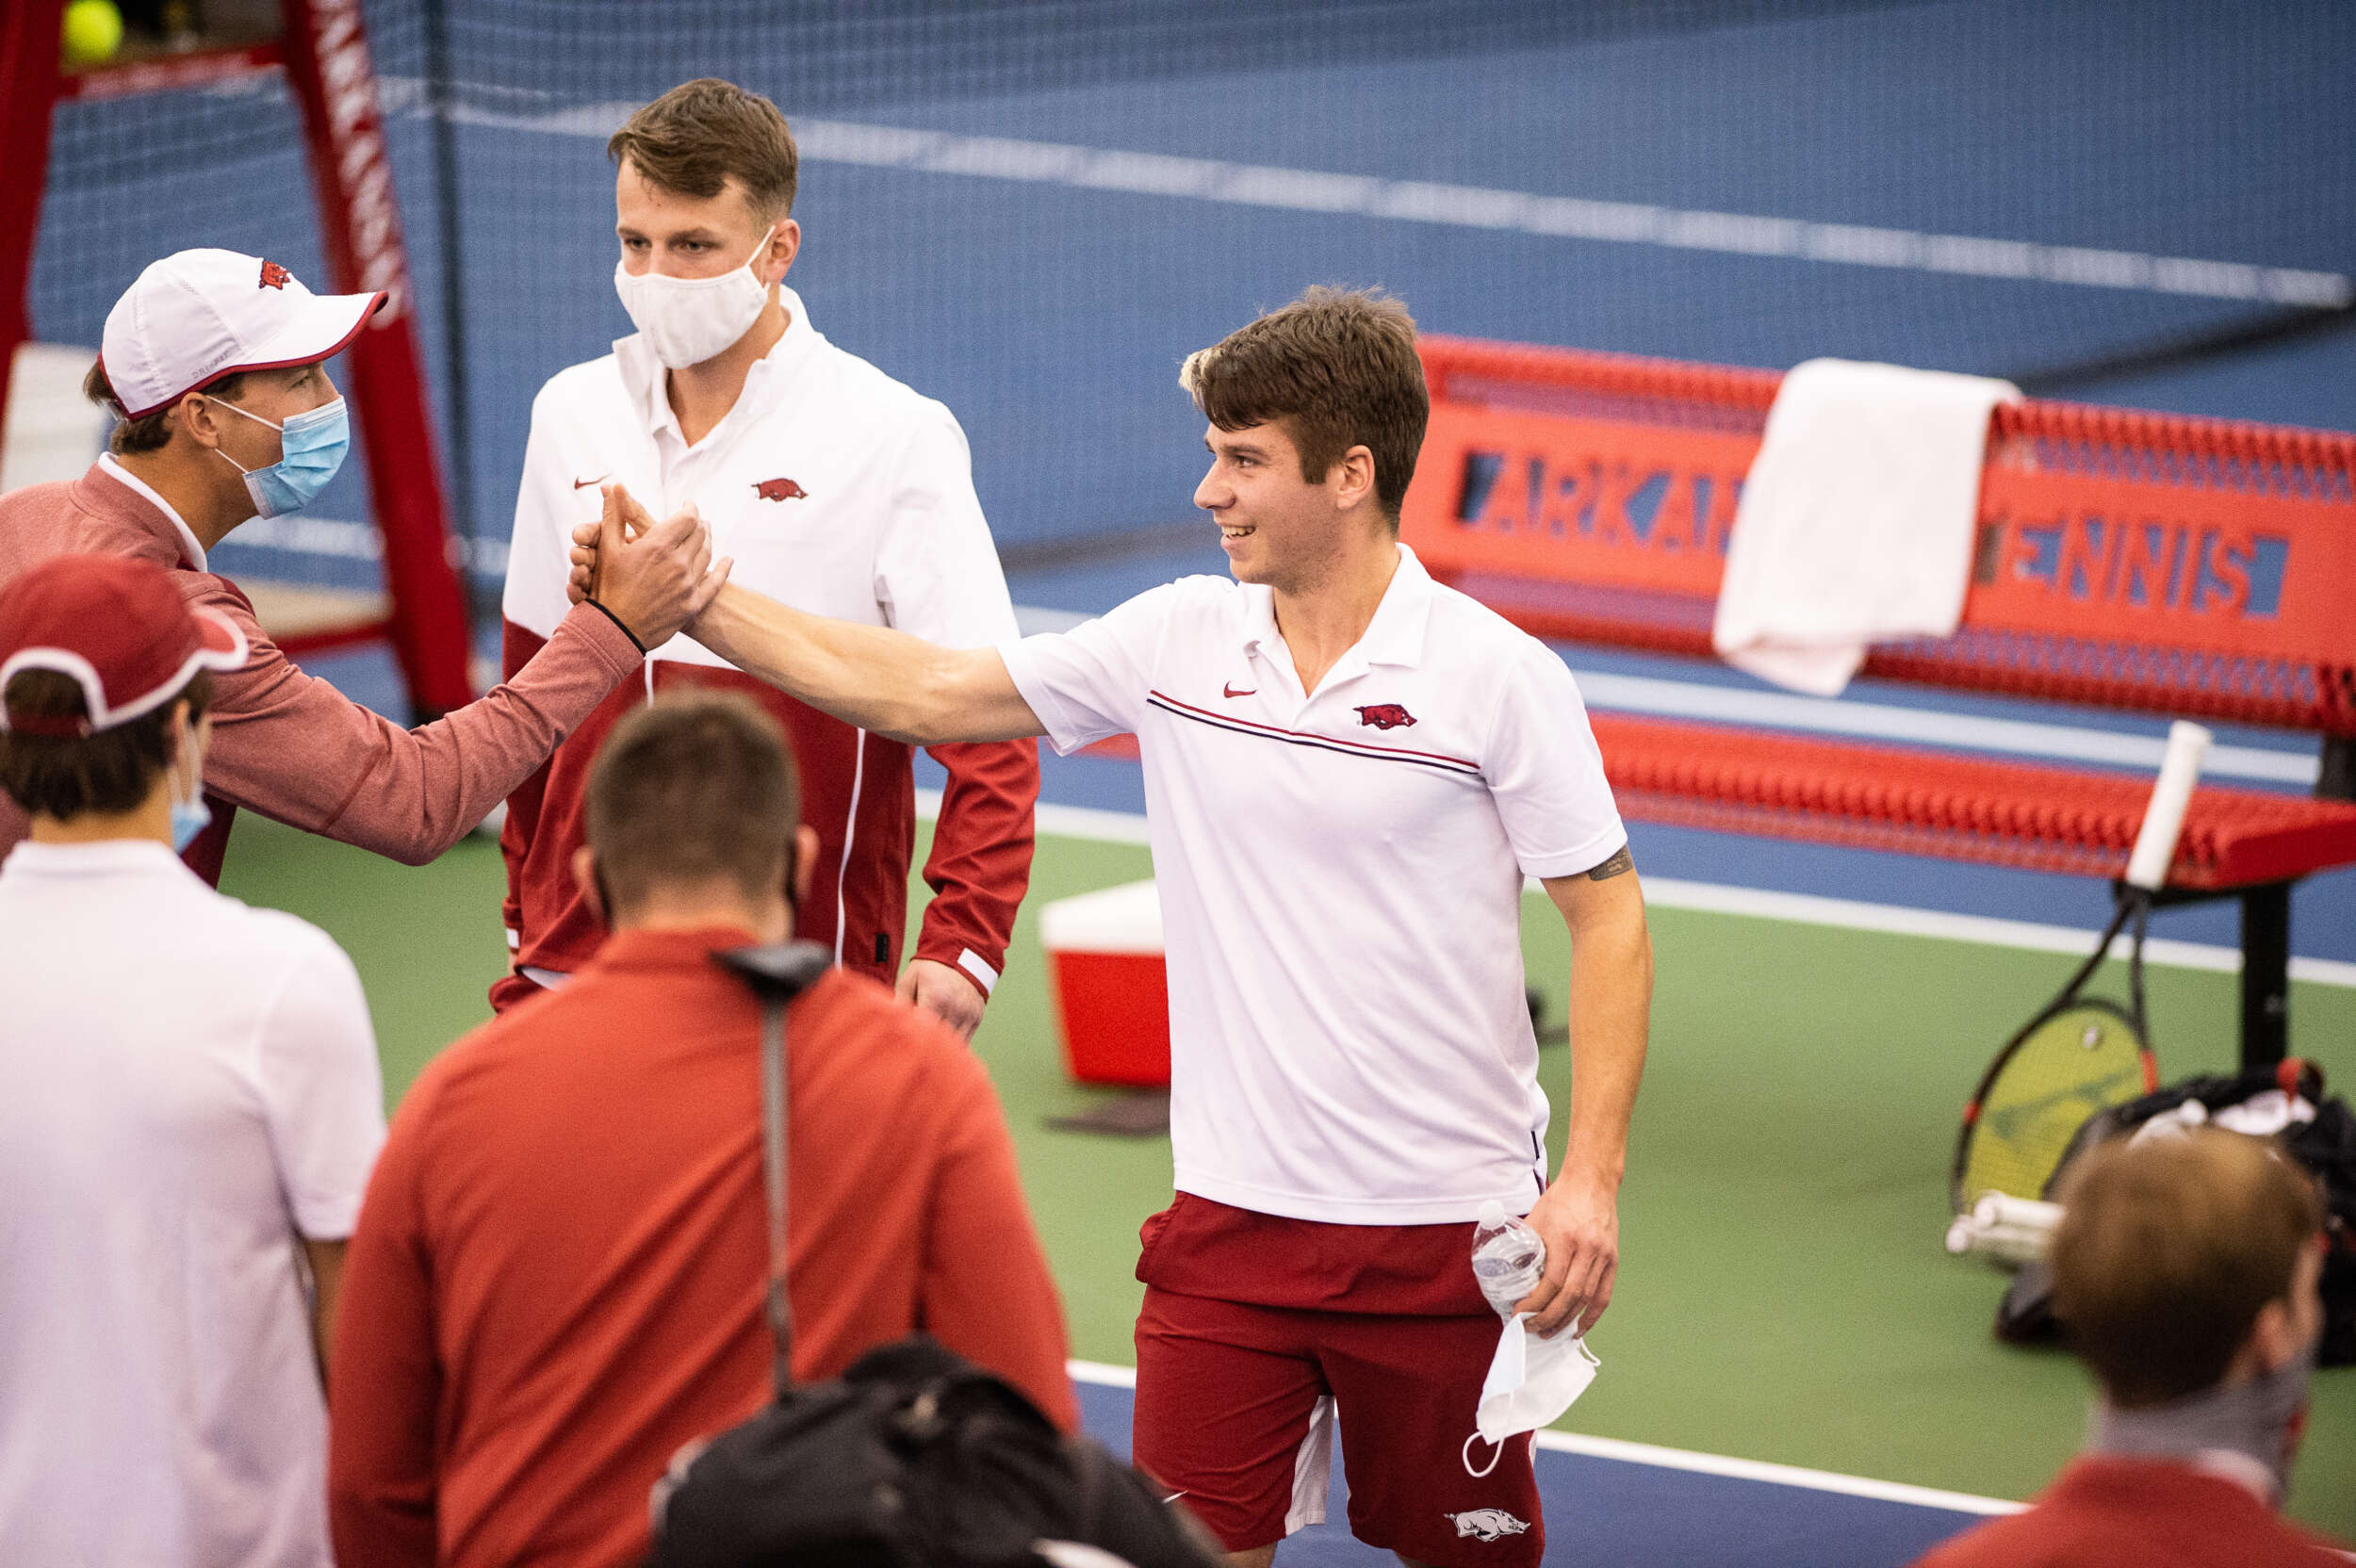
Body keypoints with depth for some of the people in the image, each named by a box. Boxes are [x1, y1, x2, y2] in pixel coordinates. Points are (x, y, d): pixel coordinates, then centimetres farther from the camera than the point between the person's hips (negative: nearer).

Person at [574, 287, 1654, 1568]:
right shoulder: (1177, 642, 2)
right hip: (1230, 1220, 3)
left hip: (1443, 1225, -3)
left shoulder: (1499, 677, -9)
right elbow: (920, 693, 7)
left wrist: (1591, 1180, -14)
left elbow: (1607, 919, -6)